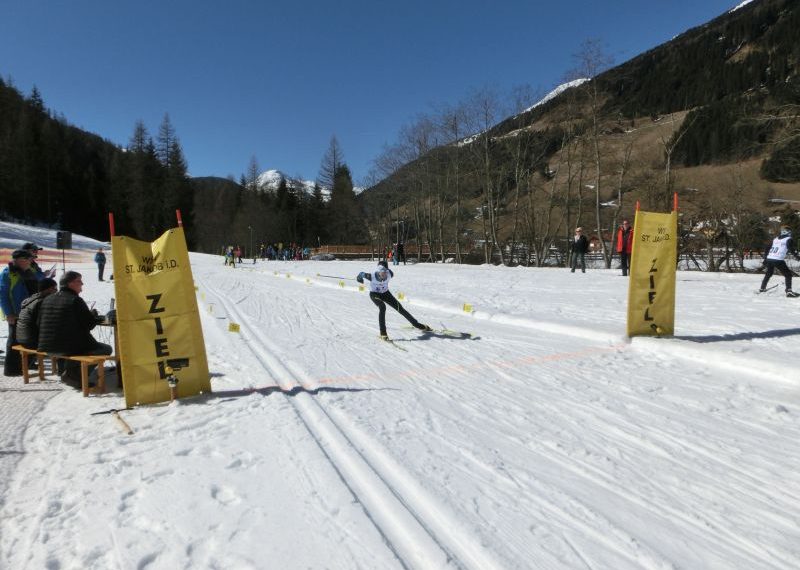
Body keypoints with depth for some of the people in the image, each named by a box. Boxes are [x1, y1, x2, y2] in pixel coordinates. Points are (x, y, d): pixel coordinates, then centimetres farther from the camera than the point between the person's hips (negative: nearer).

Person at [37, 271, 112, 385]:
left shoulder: (47, 299, 10)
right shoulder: (76, 300, -13)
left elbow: (39, 323, 17)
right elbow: (89, 325, -12)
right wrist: (94, 314, 9)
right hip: (70, 348, -8)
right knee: (106, 349, 3)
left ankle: (65, 368, 16)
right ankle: (73, 373, -7)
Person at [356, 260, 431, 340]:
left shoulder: (389, 274, -27)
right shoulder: (372, 276, -34)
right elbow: (362, 274, -14)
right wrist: (359, 277, 4)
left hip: (385, 293, 3)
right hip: (374, 294, -3)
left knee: (400, 308, 2)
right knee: (382, 307, -33)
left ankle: (417, 324, 18)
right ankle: (383, 333, -26)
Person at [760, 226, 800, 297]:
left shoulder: (775, 239, 19)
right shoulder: (788, 239, 2)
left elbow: (767, 249, 21)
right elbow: (792, 250, -9)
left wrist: (765, 258, 28)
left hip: (769, 259, 6)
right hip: (778, 260, -6)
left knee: (768, 273, 26)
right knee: (788, 274, 3)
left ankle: (762, 288, 32)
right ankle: (789, 291, -9)